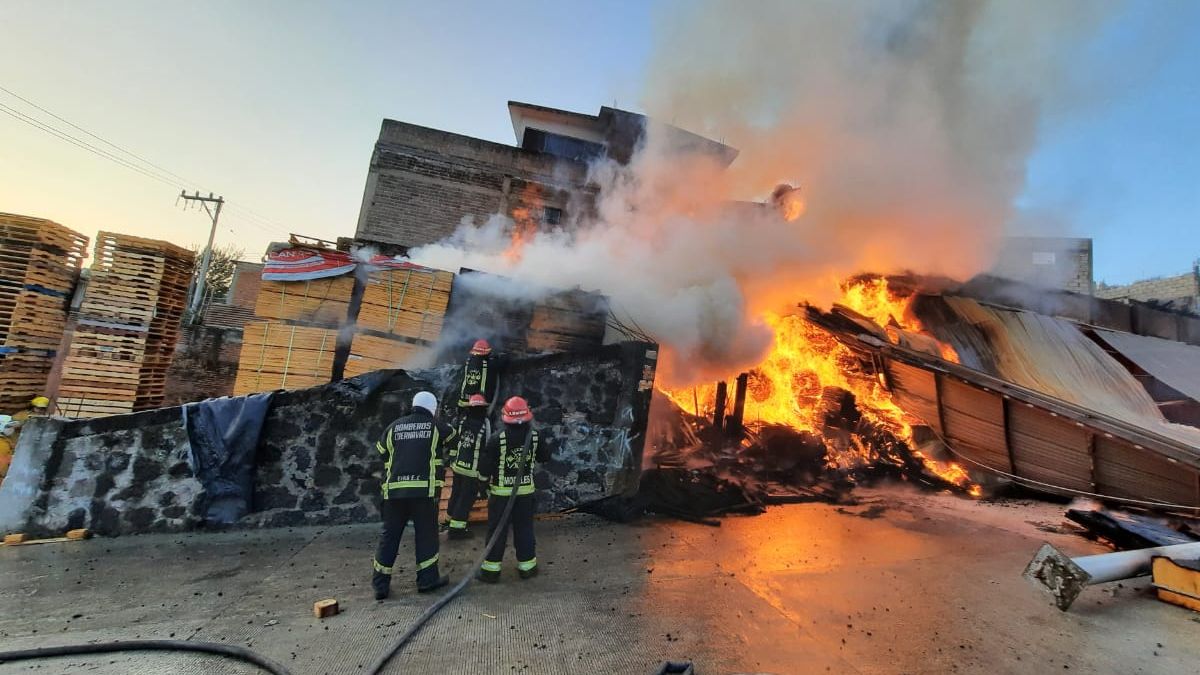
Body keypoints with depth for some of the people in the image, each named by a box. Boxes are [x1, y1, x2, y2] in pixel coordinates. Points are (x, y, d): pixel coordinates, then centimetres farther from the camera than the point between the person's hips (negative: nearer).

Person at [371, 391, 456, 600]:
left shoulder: (394, 427, 12)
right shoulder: (436, 426, 4)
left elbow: (380, 455, 16)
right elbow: (453, 438, 20)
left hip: (394, 490, 4)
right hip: (425, 489, -3)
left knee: (389, 535, 12)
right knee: (426, 534, 8)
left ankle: (380, 584, 18)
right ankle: (427, 579, 16)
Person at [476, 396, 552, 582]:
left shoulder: (497, 440, -17)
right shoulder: (535, 437, -9)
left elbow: (485, 467, -11)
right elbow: (545, 457, 6)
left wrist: (484, 482, 8)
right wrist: (547, 444, 24)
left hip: (501, 492, -2)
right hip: (526, 491, 3)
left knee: (497, 530, 10)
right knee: (524, 529, 15)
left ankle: (491, 570, 19)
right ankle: (527, 566, 25)